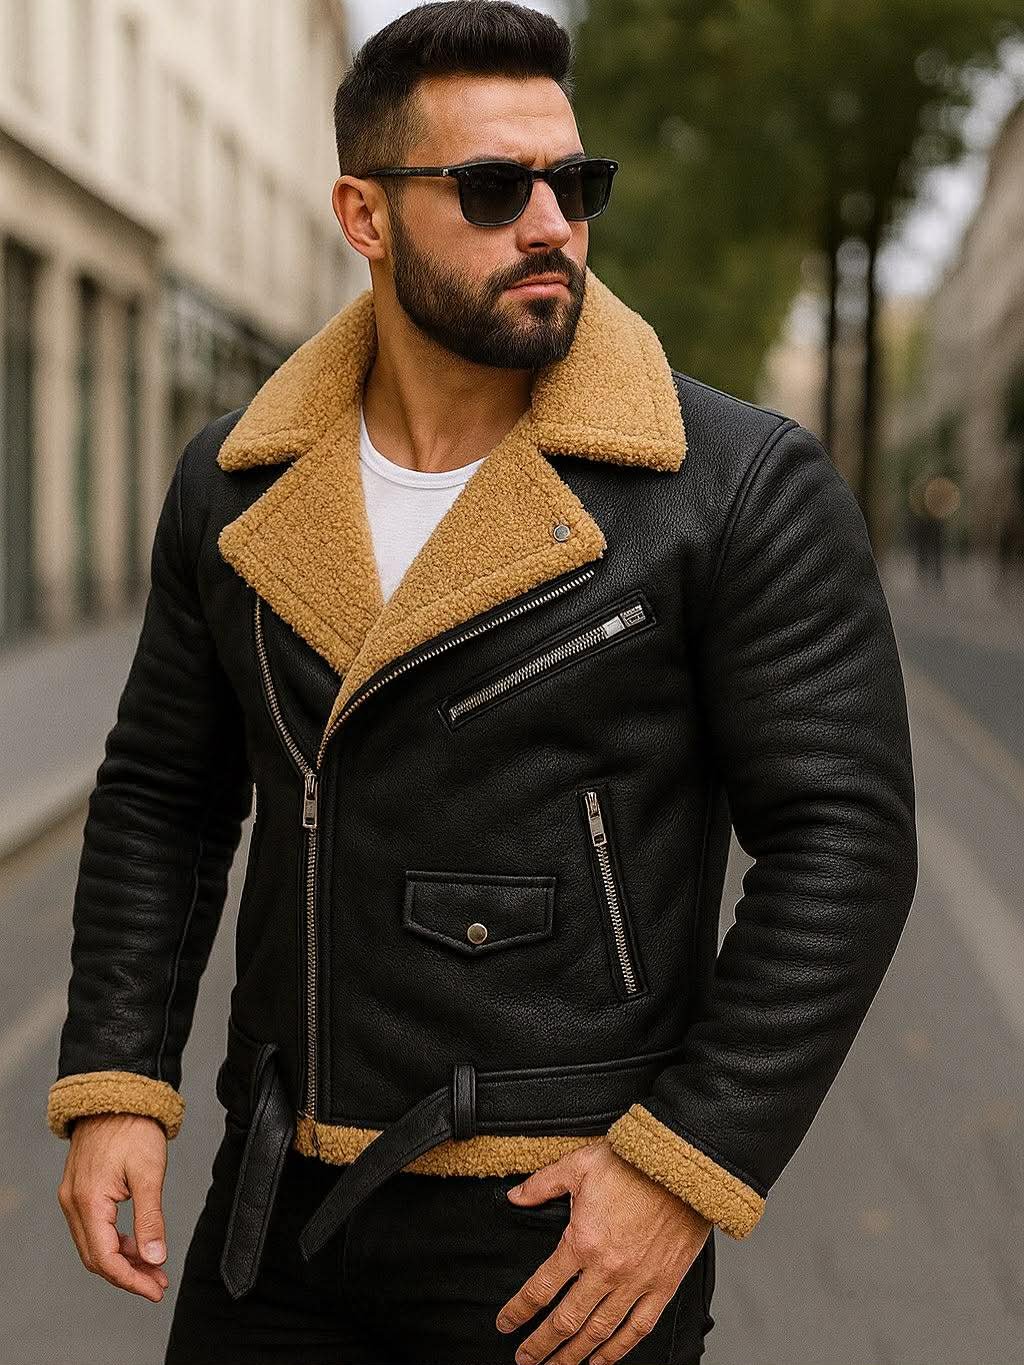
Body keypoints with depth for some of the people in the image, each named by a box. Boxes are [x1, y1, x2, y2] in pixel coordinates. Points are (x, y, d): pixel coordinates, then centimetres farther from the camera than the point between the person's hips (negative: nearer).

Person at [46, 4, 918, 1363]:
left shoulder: (748, 487, -10)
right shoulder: (237, 486, 3)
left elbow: (844, 841, -11)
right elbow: (164, 797, 10)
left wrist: (685, 1169, -15)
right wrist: (113, 1088, 1)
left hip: (569, 1234, -3)